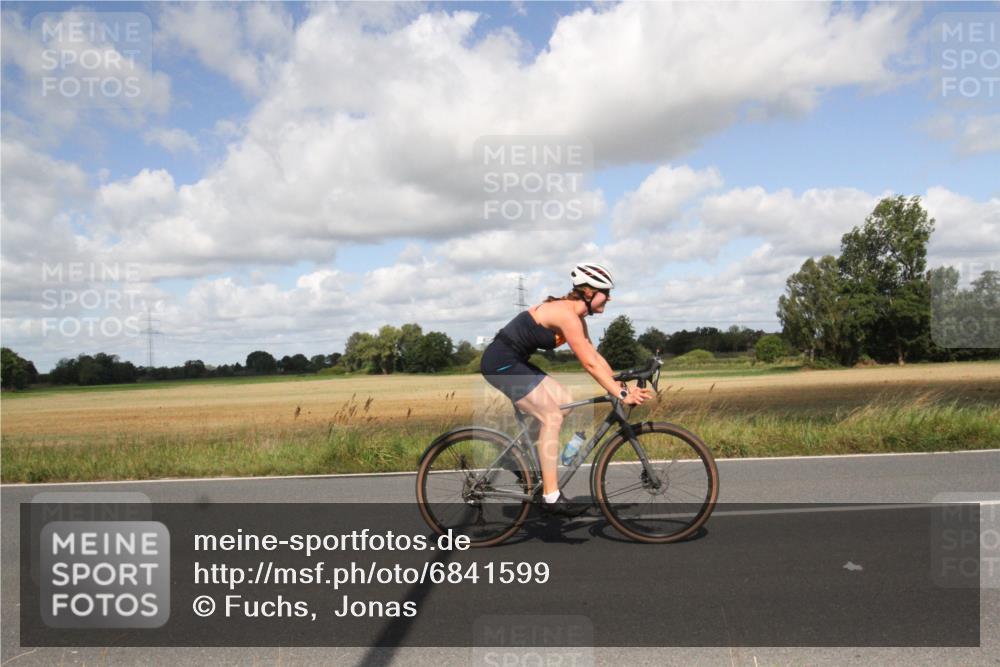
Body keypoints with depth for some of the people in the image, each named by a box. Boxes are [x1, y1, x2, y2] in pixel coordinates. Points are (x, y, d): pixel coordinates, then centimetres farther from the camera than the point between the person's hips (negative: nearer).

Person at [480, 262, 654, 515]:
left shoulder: (576, 316, 9)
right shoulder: (567, 315, -21)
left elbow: (595, 356, 10)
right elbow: (590, 364, -24)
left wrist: (622, 386, 3)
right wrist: (621, 395, -22)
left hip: (515, 362, 10)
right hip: (501, 364, -10)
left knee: (565, 403, 9)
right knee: (552, 417, -11)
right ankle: (551, 497, -6)